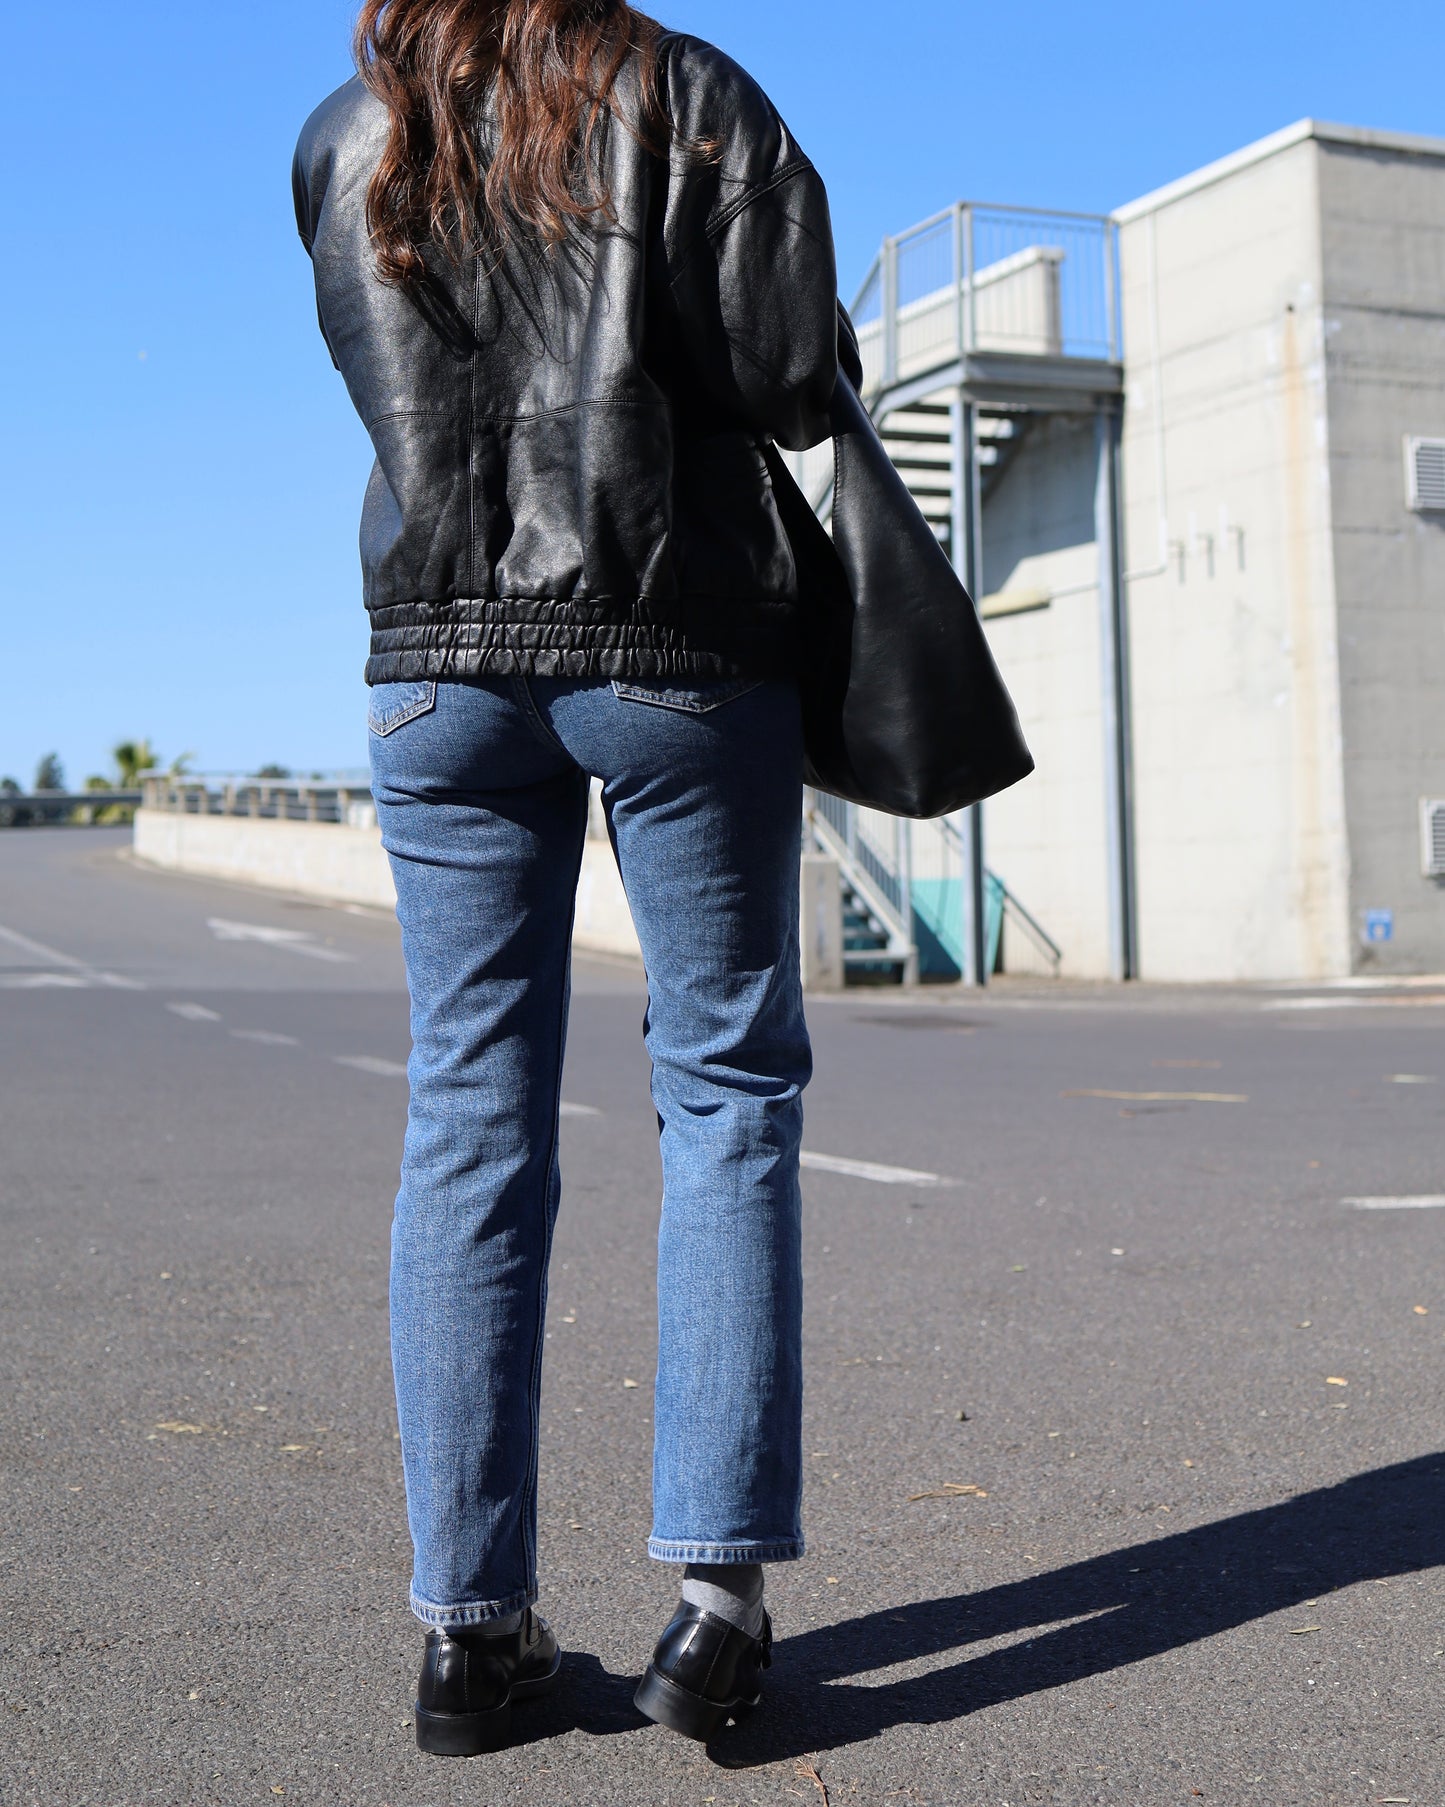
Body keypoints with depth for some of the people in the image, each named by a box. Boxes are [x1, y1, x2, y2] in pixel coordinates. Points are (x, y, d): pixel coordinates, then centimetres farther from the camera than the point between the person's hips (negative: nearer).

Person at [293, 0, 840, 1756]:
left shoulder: (342, 142, 11)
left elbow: (392, 385, 16)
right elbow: (794, 377, -7)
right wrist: (667, 376, 12)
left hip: (440, 654, 3)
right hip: (681, 642, -2)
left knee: (472, 1106, 4)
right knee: (725, 1084, 5)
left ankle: (470, 1620, 6)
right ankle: (717, 1579, -1)